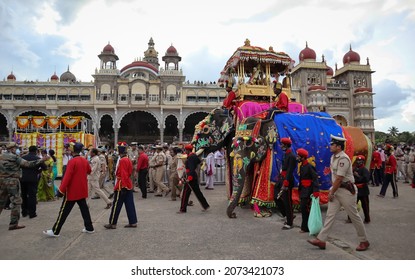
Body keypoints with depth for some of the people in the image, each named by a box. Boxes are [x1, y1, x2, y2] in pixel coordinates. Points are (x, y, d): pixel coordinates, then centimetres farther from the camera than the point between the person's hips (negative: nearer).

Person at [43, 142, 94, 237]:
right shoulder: (85, 160, 3)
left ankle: (55, 231, 12)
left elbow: (67, 177, -21)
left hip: (72, 192, -7)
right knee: (84, 209, 14)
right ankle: (89, 228, 18)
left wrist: (61, 190, -18)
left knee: (64, 211, 3)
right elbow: (89, 171, 21)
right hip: (82, 191, 7)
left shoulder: (72, 161, -18)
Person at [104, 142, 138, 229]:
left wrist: (123, 187, -20)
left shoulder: (122, 161, -17)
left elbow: (123, 175, -21)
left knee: (116, 205, 3)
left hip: (122, 186, -9)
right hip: (129, 185, 9)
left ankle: (112, 224, 13)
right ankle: (133, 222, 14)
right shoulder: (128, 160, 10)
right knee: (130, 205, 10)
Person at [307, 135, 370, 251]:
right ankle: (321, 240, 8)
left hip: (346, 190, -9)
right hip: (336, 189, 9)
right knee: (330, 214, 6)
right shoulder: (333, 157, 10)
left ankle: (364, 241, 23)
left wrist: (332, 193, -13)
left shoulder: (343, 159, -20)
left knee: (354, 216, 5)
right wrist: (332, 189, 10)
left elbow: (339, 179, -21)